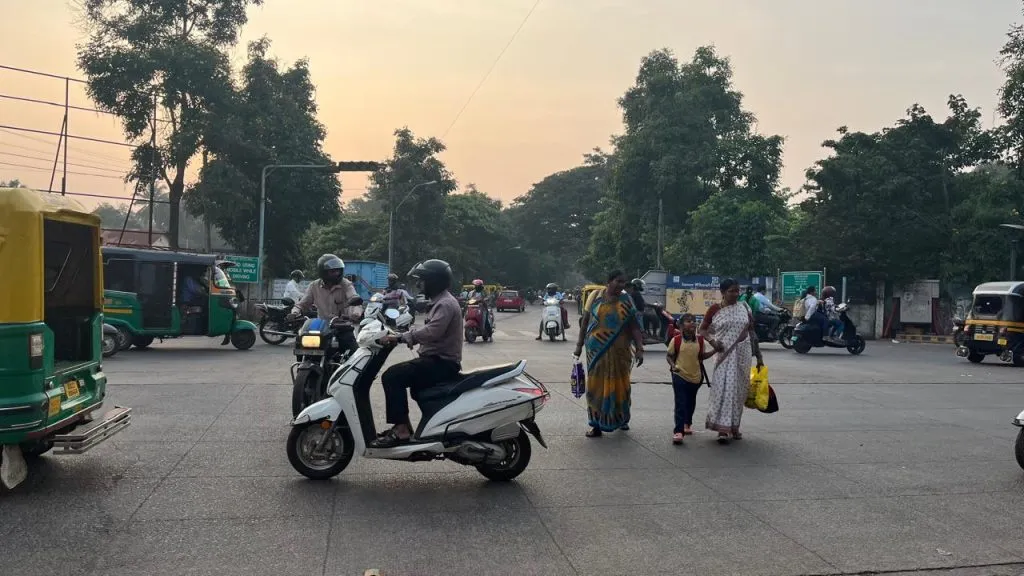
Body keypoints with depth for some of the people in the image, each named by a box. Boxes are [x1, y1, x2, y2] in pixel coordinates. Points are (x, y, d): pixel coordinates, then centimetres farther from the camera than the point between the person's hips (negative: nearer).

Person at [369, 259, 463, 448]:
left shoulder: (445, 304, -16)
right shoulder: (440, 302, 19)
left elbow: (432, 332, -30)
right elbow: (429, 331, 20)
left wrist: (401, 337, -27)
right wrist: (401, 336, 9)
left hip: (442, 362, -11)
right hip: (437, 359, 11)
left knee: (391, 376, -20)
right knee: (396, 375, 13)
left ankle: (401, 431, -21)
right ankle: (403, 424, 14)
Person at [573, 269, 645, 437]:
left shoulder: (626, 301, 2)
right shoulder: (595, 296, 1)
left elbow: (634, 327, 0)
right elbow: (585, 322, 6)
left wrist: (639, 349, -8)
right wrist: (579, 345, 6)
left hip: (619, 352, 1)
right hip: (596, 351, 0)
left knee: (619, 385, 10)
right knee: (597, 386, 1)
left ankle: (621, 418, 32)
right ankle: (597, 425, 9)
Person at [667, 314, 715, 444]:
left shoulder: (700, 340, 1)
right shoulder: (676, 340, -10)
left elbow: (702, 356, 12)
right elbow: (669, 356, -2)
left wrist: (714, 350, 1)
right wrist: (673, 365, -19)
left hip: (696, 377, 5)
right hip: (680, 376, -4)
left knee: (691, 403, 20)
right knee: (680, 404, -9)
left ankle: (687, 423, 42)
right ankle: (678, 431, -9)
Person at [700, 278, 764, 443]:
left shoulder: (744, 309, 7)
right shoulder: (714, 310, -1)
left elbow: (752, 333, 11)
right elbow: (703, 329, 4)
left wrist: (758, 356, 11)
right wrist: (712, 341, -16)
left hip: (743, 354, 3)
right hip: (725, 354, -3)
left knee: (739, 390, 8)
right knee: (724, 388, -11)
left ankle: (734, 426, 21)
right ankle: (723, 429, -10)